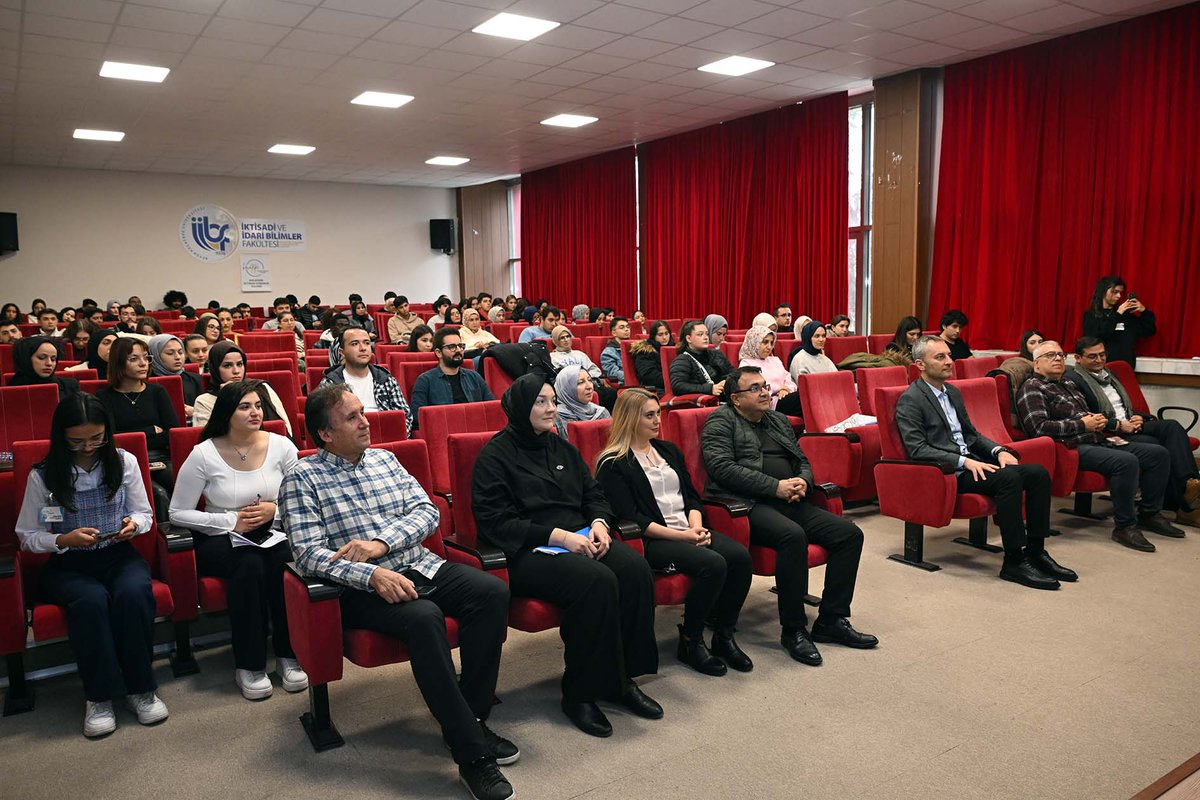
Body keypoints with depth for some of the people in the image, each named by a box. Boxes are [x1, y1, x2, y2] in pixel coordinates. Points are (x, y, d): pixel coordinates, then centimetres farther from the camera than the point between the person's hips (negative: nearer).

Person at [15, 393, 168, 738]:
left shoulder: (125, 462, 1)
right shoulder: (42, 476, -3)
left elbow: (144, 513, 11)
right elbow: (26, 536, 3)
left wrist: (134, 524, -13)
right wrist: (64, 540, -16)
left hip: (119, 555, 1)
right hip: (68, 565, -1)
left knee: (134, 593, -32)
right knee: (91, 600, -34)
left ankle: (140, 687, -16)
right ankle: (99, 695, -17)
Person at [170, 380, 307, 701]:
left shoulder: (280, 446, -1)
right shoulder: (204, 454, -7)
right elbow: (178, 513, -4)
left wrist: (275, 510, -15)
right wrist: (231, 521, -15)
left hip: (273, 533, 2)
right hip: (221, 540, -2)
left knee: (286, 560, -32)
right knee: (250, 564, -35)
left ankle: (289, 655, -16)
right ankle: (248, 665, -20)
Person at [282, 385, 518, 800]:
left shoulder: (384, 459, 14)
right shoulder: (303, 478, -2)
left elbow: (426, 511, 5)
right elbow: (309, 552, -12)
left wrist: (381, 543, -13)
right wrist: (372, 575, -26)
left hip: (420, 566, 6)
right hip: (362, 586, -5)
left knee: (493, 591, -20)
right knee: (424, 617, -35)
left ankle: (471, 716, -10)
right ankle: (471, 751, -27)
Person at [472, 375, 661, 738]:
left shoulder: (562, 448, 19)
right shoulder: (495, 455, -2)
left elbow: (594, 494, 22)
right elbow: (494, 521, -11)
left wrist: (598, 523, -2)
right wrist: (558, 535, -18)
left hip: (578, 539, 7)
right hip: (527, 552, -6)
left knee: (635, 569, -23)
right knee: (597, 580, -33)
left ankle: (621, 679, -9)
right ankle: (580, 693, -17)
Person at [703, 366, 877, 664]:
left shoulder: (779, 421, 24)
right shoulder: (720, 421, 1)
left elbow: (803, 462, 26)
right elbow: (722, 467, -14)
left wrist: (802, 481, 0)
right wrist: (776, 487, -17)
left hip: (789, 501, 8)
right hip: (747, 504, -8)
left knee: (849, 533, -8)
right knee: (793, 535, -35)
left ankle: (831, 620, 0)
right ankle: (793, 630, -20)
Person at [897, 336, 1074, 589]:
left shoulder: (953, 392, 18)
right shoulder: (910, 400, -9)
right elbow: (917, 449, -18)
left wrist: (998, 451, 3)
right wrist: (964, 462, -23)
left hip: (971, 462, 9)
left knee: (1038, 473, -8)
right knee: (1009, 477, -29)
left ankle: (1035, 552, -2)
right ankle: (1013, 562, -21)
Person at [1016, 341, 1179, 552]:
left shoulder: (1068, 385, 25)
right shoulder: (1032, 388, -5)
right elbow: (1039, 427, -18)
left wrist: (1097, 420, 12)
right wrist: (1082, 425, -13)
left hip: (1098, 441, 10)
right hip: (1072, 448, -10)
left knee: (1159, 454, 2)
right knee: (1127, 461, -31)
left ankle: (1149, 514, 12)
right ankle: (1124, 526, -19)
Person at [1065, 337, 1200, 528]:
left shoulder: (1108, 374, 27)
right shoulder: (1071, 379, -2)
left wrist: (1139, 417, 5)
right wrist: (1118, 425, -16)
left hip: (1131, 424, 8)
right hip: (1108, 435, -8)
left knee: (1172, 426, -22)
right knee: (1155, 446, -31)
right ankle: (1184, 506, -27)